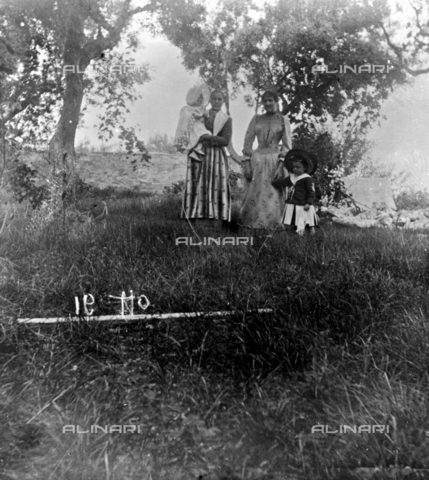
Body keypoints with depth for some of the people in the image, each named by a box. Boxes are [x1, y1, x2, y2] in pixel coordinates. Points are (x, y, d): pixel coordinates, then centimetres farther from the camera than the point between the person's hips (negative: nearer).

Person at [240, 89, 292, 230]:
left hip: (275, 161, -1)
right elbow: (248, 141, 8)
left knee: (273, 196, -4)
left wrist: (280, 165, -10)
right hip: (257, 160, 2)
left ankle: (271, 229, -1)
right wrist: (247, 163, -2)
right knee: (254, 195, -1)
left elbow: (287, 145, 1)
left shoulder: (283, 120, 6)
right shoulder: (256, 119, 11)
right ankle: (252, 231, 4)